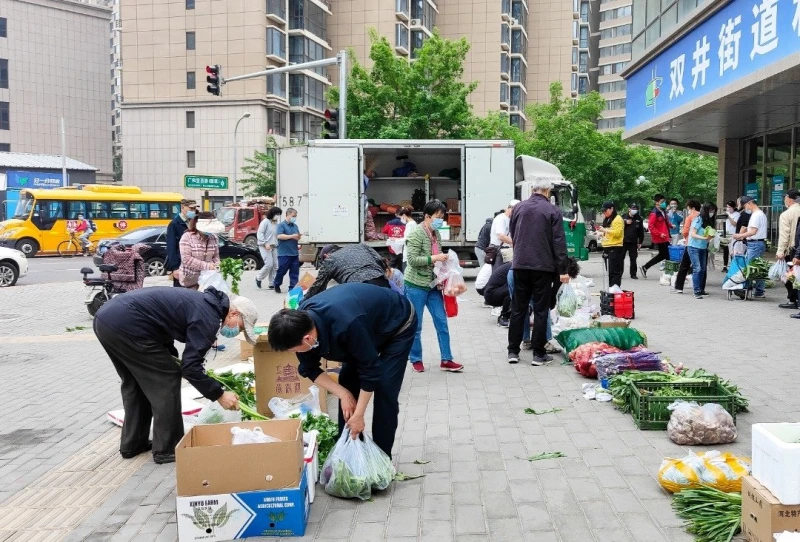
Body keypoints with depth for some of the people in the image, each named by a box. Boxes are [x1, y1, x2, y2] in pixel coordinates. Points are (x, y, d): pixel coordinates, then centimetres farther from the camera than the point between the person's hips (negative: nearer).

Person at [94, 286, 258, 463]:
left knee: (134, 383, 23)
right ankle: (167, 449, 10)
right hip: (126, 325, -10)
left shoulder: (202, 302, 18)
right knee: (166, 381, 1)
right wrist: (219, 394, -3)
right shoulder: (208, 318, -10)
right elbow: (191, 367, -12)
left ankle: (132, 444, 31)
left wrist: (173, 358, 19)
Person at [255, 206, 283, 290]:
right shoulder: (265, 222, -5)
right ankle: (259, 278, 8)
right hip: (265, 247, -7)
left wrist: (278, 244, 7)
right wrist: (265, 243, -19)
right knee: (269, 264, -14)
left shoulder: (276, 224, 15)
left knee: (275, 266, 1)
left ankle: (272, 284, 9)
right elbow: (260, 233, -10)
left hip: (274, 247, 7)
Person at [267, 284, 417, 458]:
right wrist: (343, 394, -19)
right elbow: (309, 368, -9)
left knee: (384, 390, -14)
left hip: (398, 325, -7)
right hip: (368, 328, 7)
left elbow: (370, 369, -31)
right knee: (347, 384, 2)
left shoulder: (346, 325, -44)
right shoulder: (301, 320, -22)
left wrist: (358, 416, -22)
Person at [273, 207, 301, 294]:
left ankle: (293, 288, 8)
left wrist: (298, 237, -1)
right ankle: (276, 285, 24)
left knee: (295, 272, 3)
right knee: (282, 270, 3)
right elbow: (279, 236, -19)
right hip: (284, 253, -6)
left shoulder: (295, 226, 15)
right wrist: (292, 236, -20)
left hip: (294, 253, 6)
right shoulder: (281, 225, -6)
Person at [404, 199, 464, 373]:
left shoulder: (436, 233, 9)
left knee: (442, 323, 5)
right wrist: (434, 258, -24)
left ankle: (446, 360, 12)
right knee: (415, 325, 4)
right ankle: (416, 360, 19)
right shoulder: (416, 234, -14)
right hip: (416, 286, -7)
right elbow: (412, 260, -22)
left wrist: (443, 259, 4)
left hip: (433, 285, 7)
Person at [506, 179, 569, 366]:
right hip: (543, 266, -3)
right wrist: (562, 270, -5)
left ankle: (513, 351, 13)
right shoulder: (552, 211, -6)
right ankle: (539, 354, 6)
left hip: (520, 265, 3)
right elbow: (559, 242, -8)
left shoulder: (518, 208, 5)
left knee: (518, 309, 10)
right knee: (541, 310, 3)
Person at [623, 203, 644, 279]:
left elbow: (641, 231, 7)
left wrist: (640, 242, 3)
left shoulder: (639, 219, 6)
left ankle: (633, 274, 11)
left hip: (633, 242, 1)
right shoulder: (624, 217, 3)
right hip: (623, 241, -1)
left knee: (633, 259, 4)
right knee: (621, 258, 1)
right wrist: (625, 223, -12)